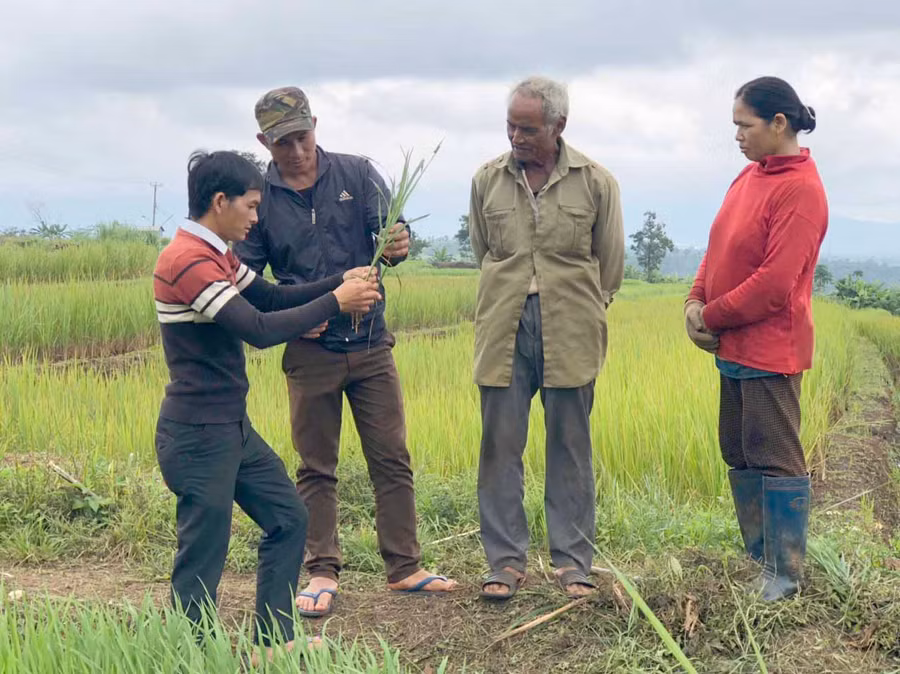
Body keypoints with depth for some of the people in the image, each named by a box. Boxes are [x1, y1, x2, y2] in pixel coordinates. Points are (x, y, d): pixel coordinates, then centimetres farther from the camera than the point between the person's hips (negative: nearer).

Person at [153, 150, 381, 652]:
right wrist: (335, 302, -17)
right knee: (204, 558, -1)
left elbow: (273, 298, 15)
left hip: (233, 428, 10)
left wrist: (341, 283, 1)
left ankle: (273, 641, 26)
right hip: (199, 436, -10)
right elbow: (260, 330, -26)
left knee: (288, 519, 16)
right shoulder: (187, 261, -21)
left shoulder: (216, 256, 11)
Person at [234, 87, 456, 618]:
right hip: (310, 352, -1)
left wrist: (399, 244, -34)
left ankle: (404, 568, 15)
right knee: (317, 469, 8)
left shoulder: (357, 174, 0)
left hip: (371, 344, 1)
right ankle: (323, 574, 17)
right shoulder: (259, 198, -1)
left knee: (393, 460, 5)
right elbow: (247, 279, 2)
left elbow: (390, 227, -9)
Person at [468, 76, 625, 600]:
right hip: (504, 330, 2)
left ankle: (574, 562, 15)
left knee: (571, 449, 5)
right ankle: (506, 561, 12)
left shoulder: (595, 182, 0)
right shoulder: (488, 180, 5)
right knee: (501, 446, 2)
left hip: (571, 334, -1)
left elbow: (611, 262, 9)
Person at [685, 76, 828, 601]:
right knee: (740, 454, 14)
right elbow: (721, 249, 15)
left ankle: (786, 575, 7)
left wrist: (713, 317, -12)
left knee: (775, 459, -3)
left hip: (769, 350, -9)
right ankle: (758, 558, 25)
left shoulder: (800, 189, -16)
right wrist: (697, 300, -1)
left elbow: (774, 282, -20)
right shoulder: (750, 176, 11)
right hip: (734, 347, 9)